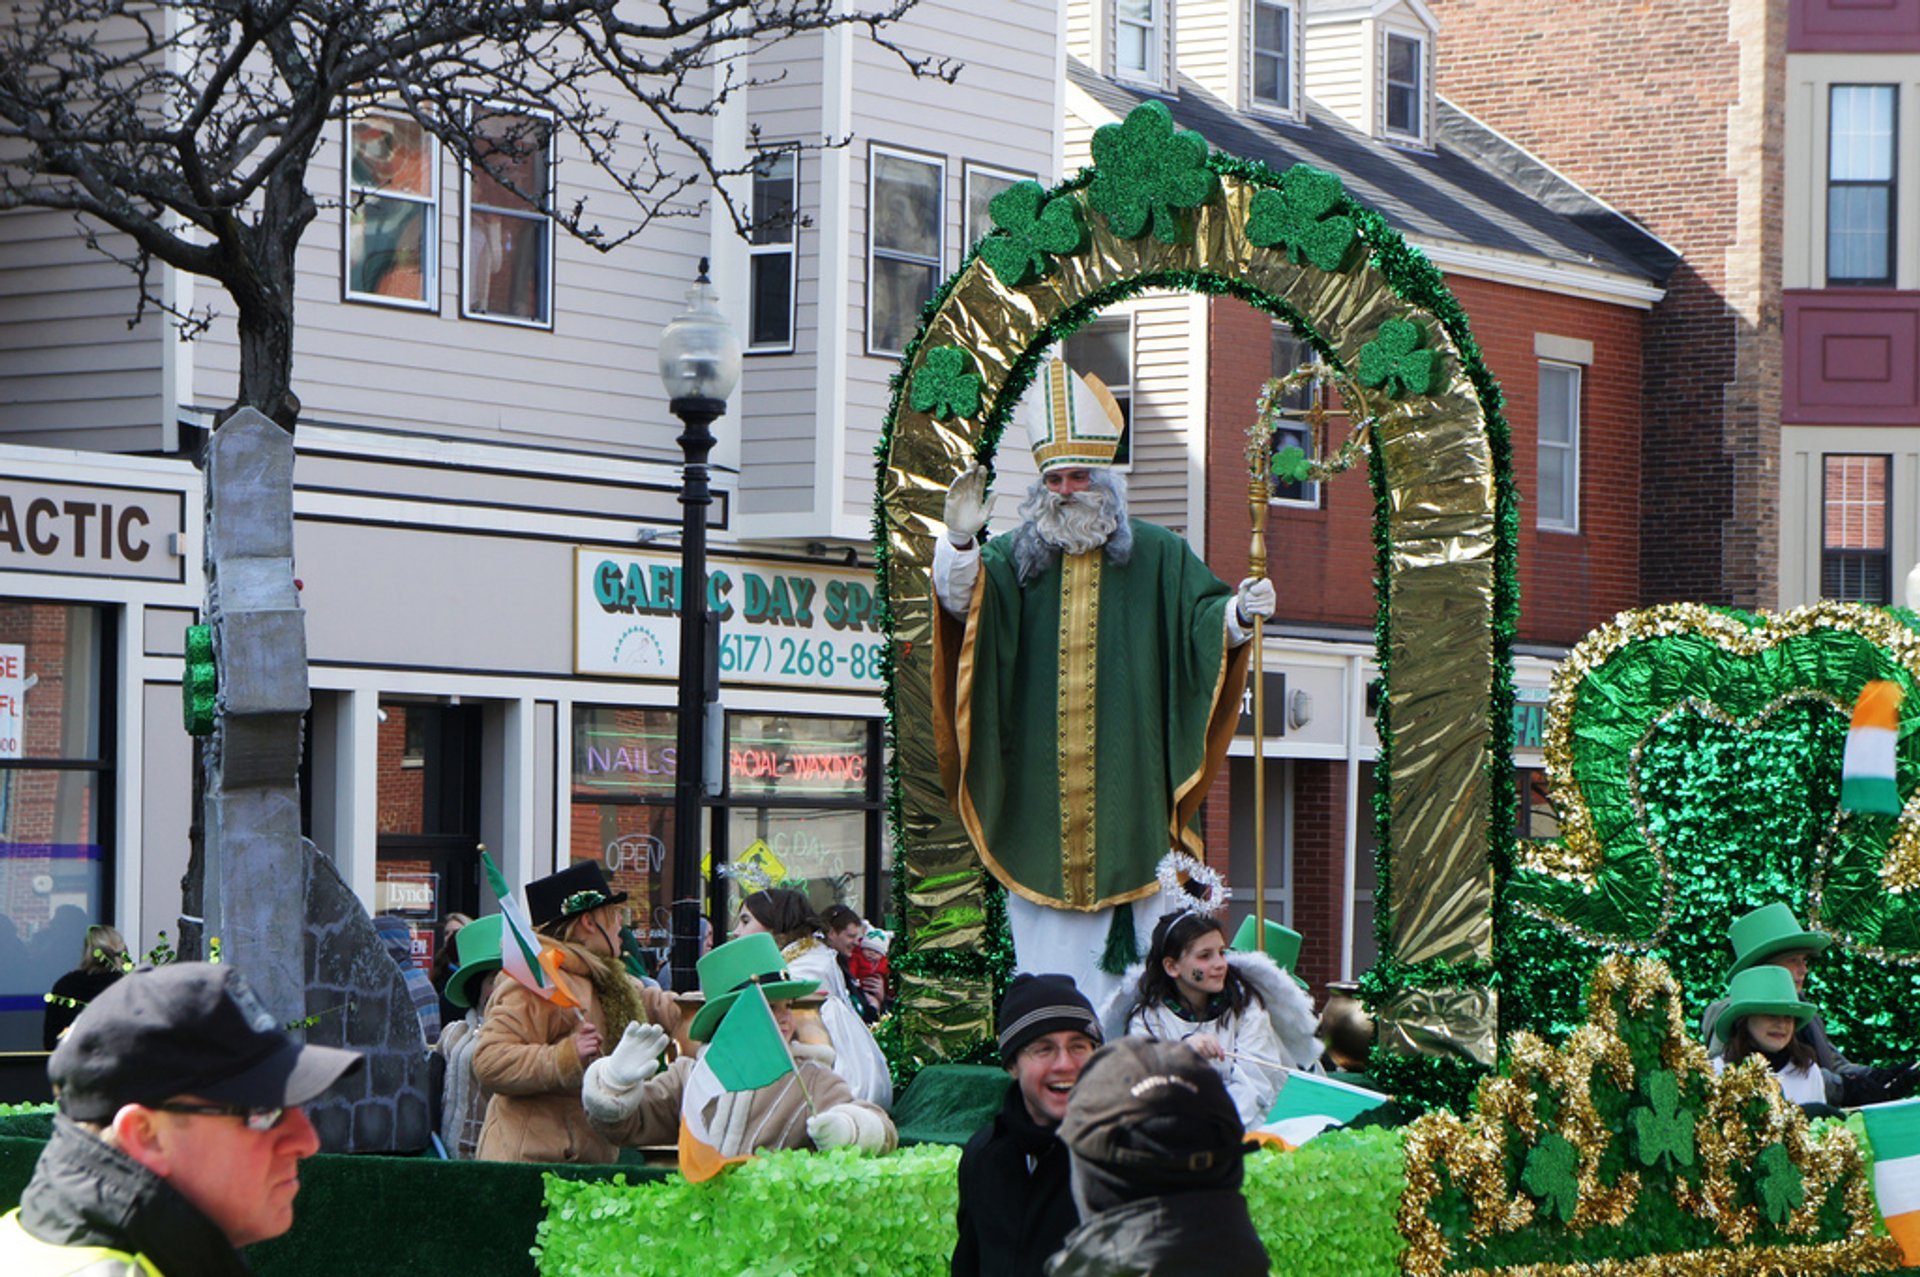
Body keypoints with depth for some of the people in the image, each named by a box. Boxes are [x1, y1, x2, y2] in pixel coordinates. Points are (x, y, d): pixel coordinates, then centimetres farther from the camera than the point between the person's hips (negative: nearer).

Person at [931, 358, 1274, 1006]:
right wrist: (961, 541, -26)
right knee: (1045, 933, 2)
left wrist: (1235, 615, -19)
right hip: (1039, 785, 1)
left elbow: (1200, 619, 3)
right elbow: (960, 600, -7)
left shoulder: (1155, 556, 7)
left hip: (1125, 777, -1)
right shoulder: (1016, 556, 8)